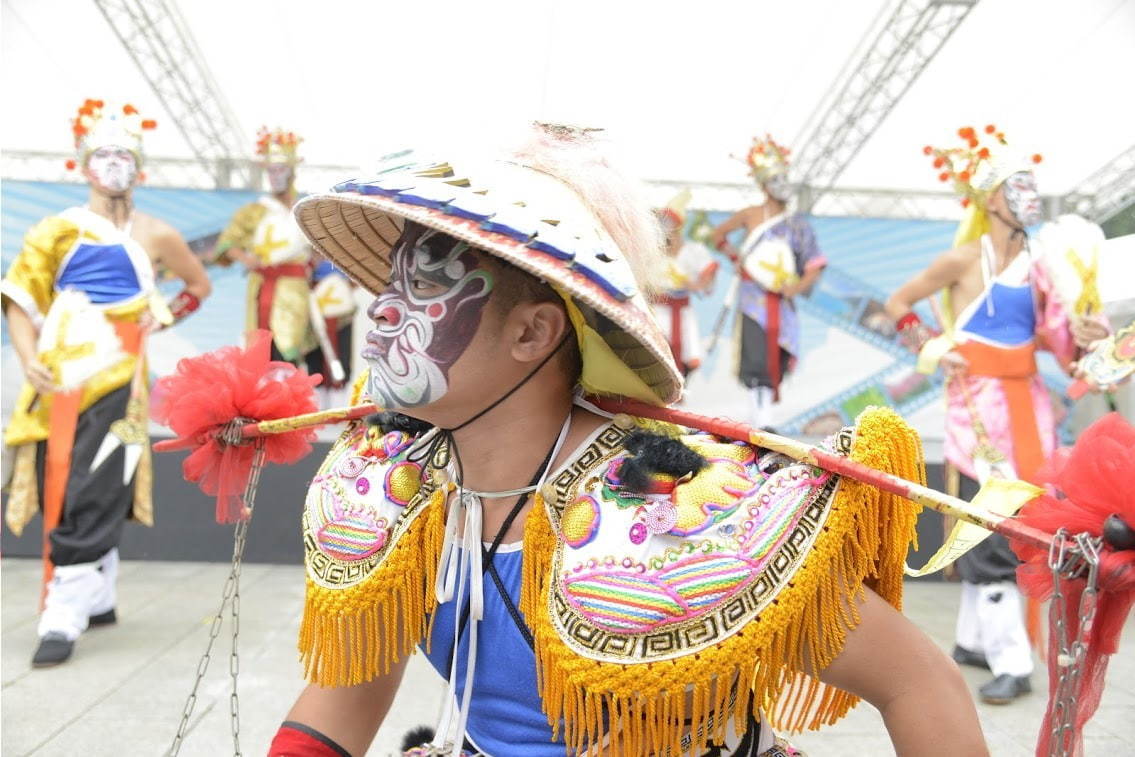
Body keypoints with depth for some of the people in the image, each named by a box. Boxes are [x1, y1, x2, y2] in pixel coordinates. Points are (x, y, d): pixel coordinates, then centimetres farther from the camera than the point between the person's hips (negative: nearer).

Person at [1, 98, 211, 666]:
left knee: (92, 496, -9)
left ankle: (63, 618, -6)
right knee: (63, 493, 7)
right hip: (60, 380, 2)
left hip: (116, 378, -2)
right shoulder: (56, 230, 6)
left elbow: (200, 286, 22)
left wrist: (163, 318, 7)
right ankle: (97, 600, 23)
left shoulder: (155, 236, 6)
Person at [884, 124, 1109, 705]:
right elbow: (897, 303, 0)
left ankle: (974, 639, 24)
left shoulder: (1034, 264, 10)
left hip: (1027, 403, 6)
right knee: (992, 532, -5)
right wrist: (932, 351, -9)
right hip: (980, 404, -6)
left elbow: (1050, 336, 8)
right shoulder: (967, 258, -5)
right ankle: (1011, 662, -1)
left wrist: (1082, 338, -12)